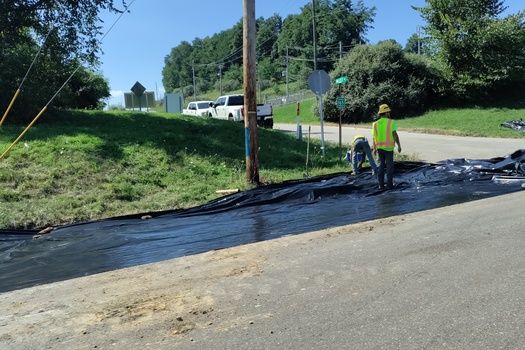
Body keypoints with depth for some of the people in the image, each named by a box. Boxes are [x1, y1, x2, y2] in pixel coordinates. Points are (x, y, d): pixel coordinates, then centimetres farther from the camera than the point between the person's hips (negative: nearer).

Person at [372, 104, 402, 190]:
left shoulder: (375, 124, 4)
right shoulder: (391, 122, -7)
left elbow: (374, 138, 4)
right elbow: (395, 135, -13)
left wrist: (374, 149, 12)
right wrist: (399, 145, -7)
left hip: (379, 147, 4)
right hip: (389, 147, -4)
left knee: (381, 165, 10)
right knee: (389, 166, 4)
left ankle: (381, 185, 9)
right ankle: (389, 184, 6)